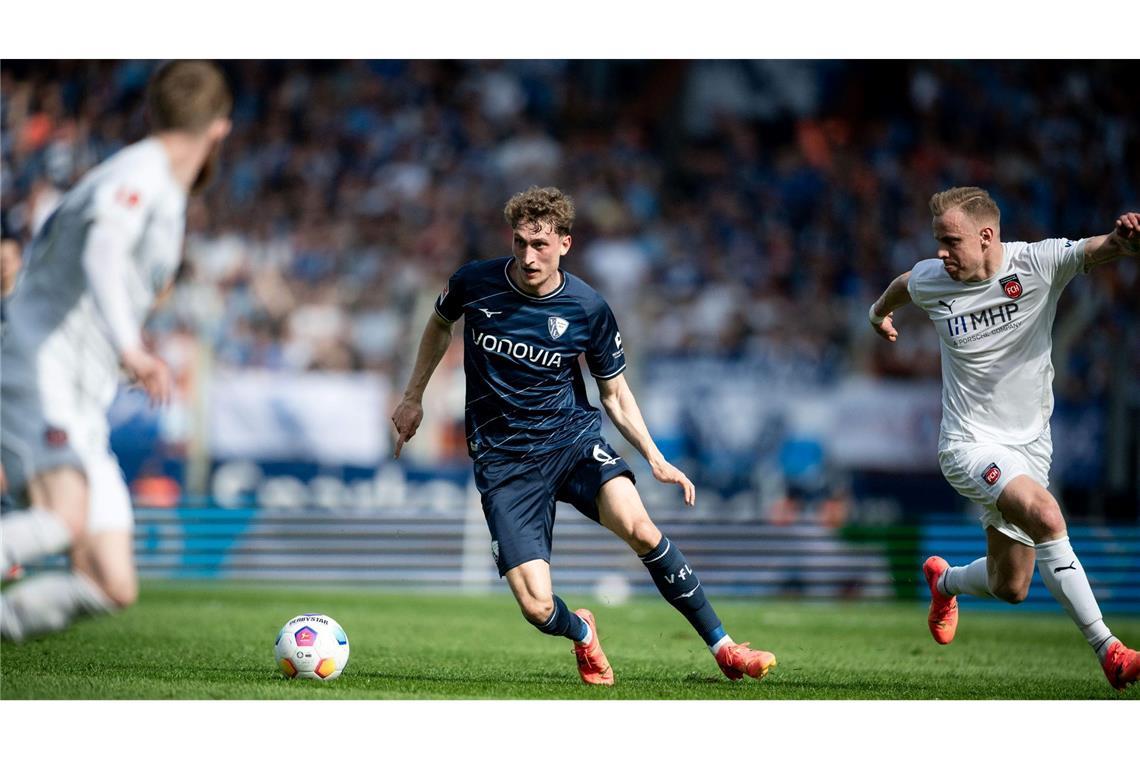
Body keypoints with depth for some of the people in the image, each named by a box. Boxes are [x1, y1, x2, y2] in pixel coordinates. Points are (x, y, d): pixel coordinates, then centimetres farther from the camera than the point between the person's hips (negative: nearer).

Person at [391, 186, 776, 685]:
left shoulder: (589, 309, -6)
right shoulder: (474, 283, -7)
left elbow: (615, 393, 7)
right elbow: (440, 325, 18)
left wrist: (656, 460, -4)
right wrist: (414, 398, 19)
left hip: (573, 437, 0)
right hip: (503, 459, 0)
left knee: (638, 527, -30)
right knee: (538, 609, -16)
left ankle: (723, 649, -15)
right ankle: (582, 633, 23)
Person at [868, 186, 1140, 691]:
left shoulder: (1038, 264, -12)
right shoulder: (931, 282, -5)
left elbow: (1097, 250, -31)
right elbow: (901, 285, 21)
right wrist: (880, 311, 41)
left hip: (1029, 445, 2)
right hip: (970, 443, -2)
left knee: (1009, 588, 10)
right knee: (1045, 516, -30)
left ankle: (944, 581, 47)